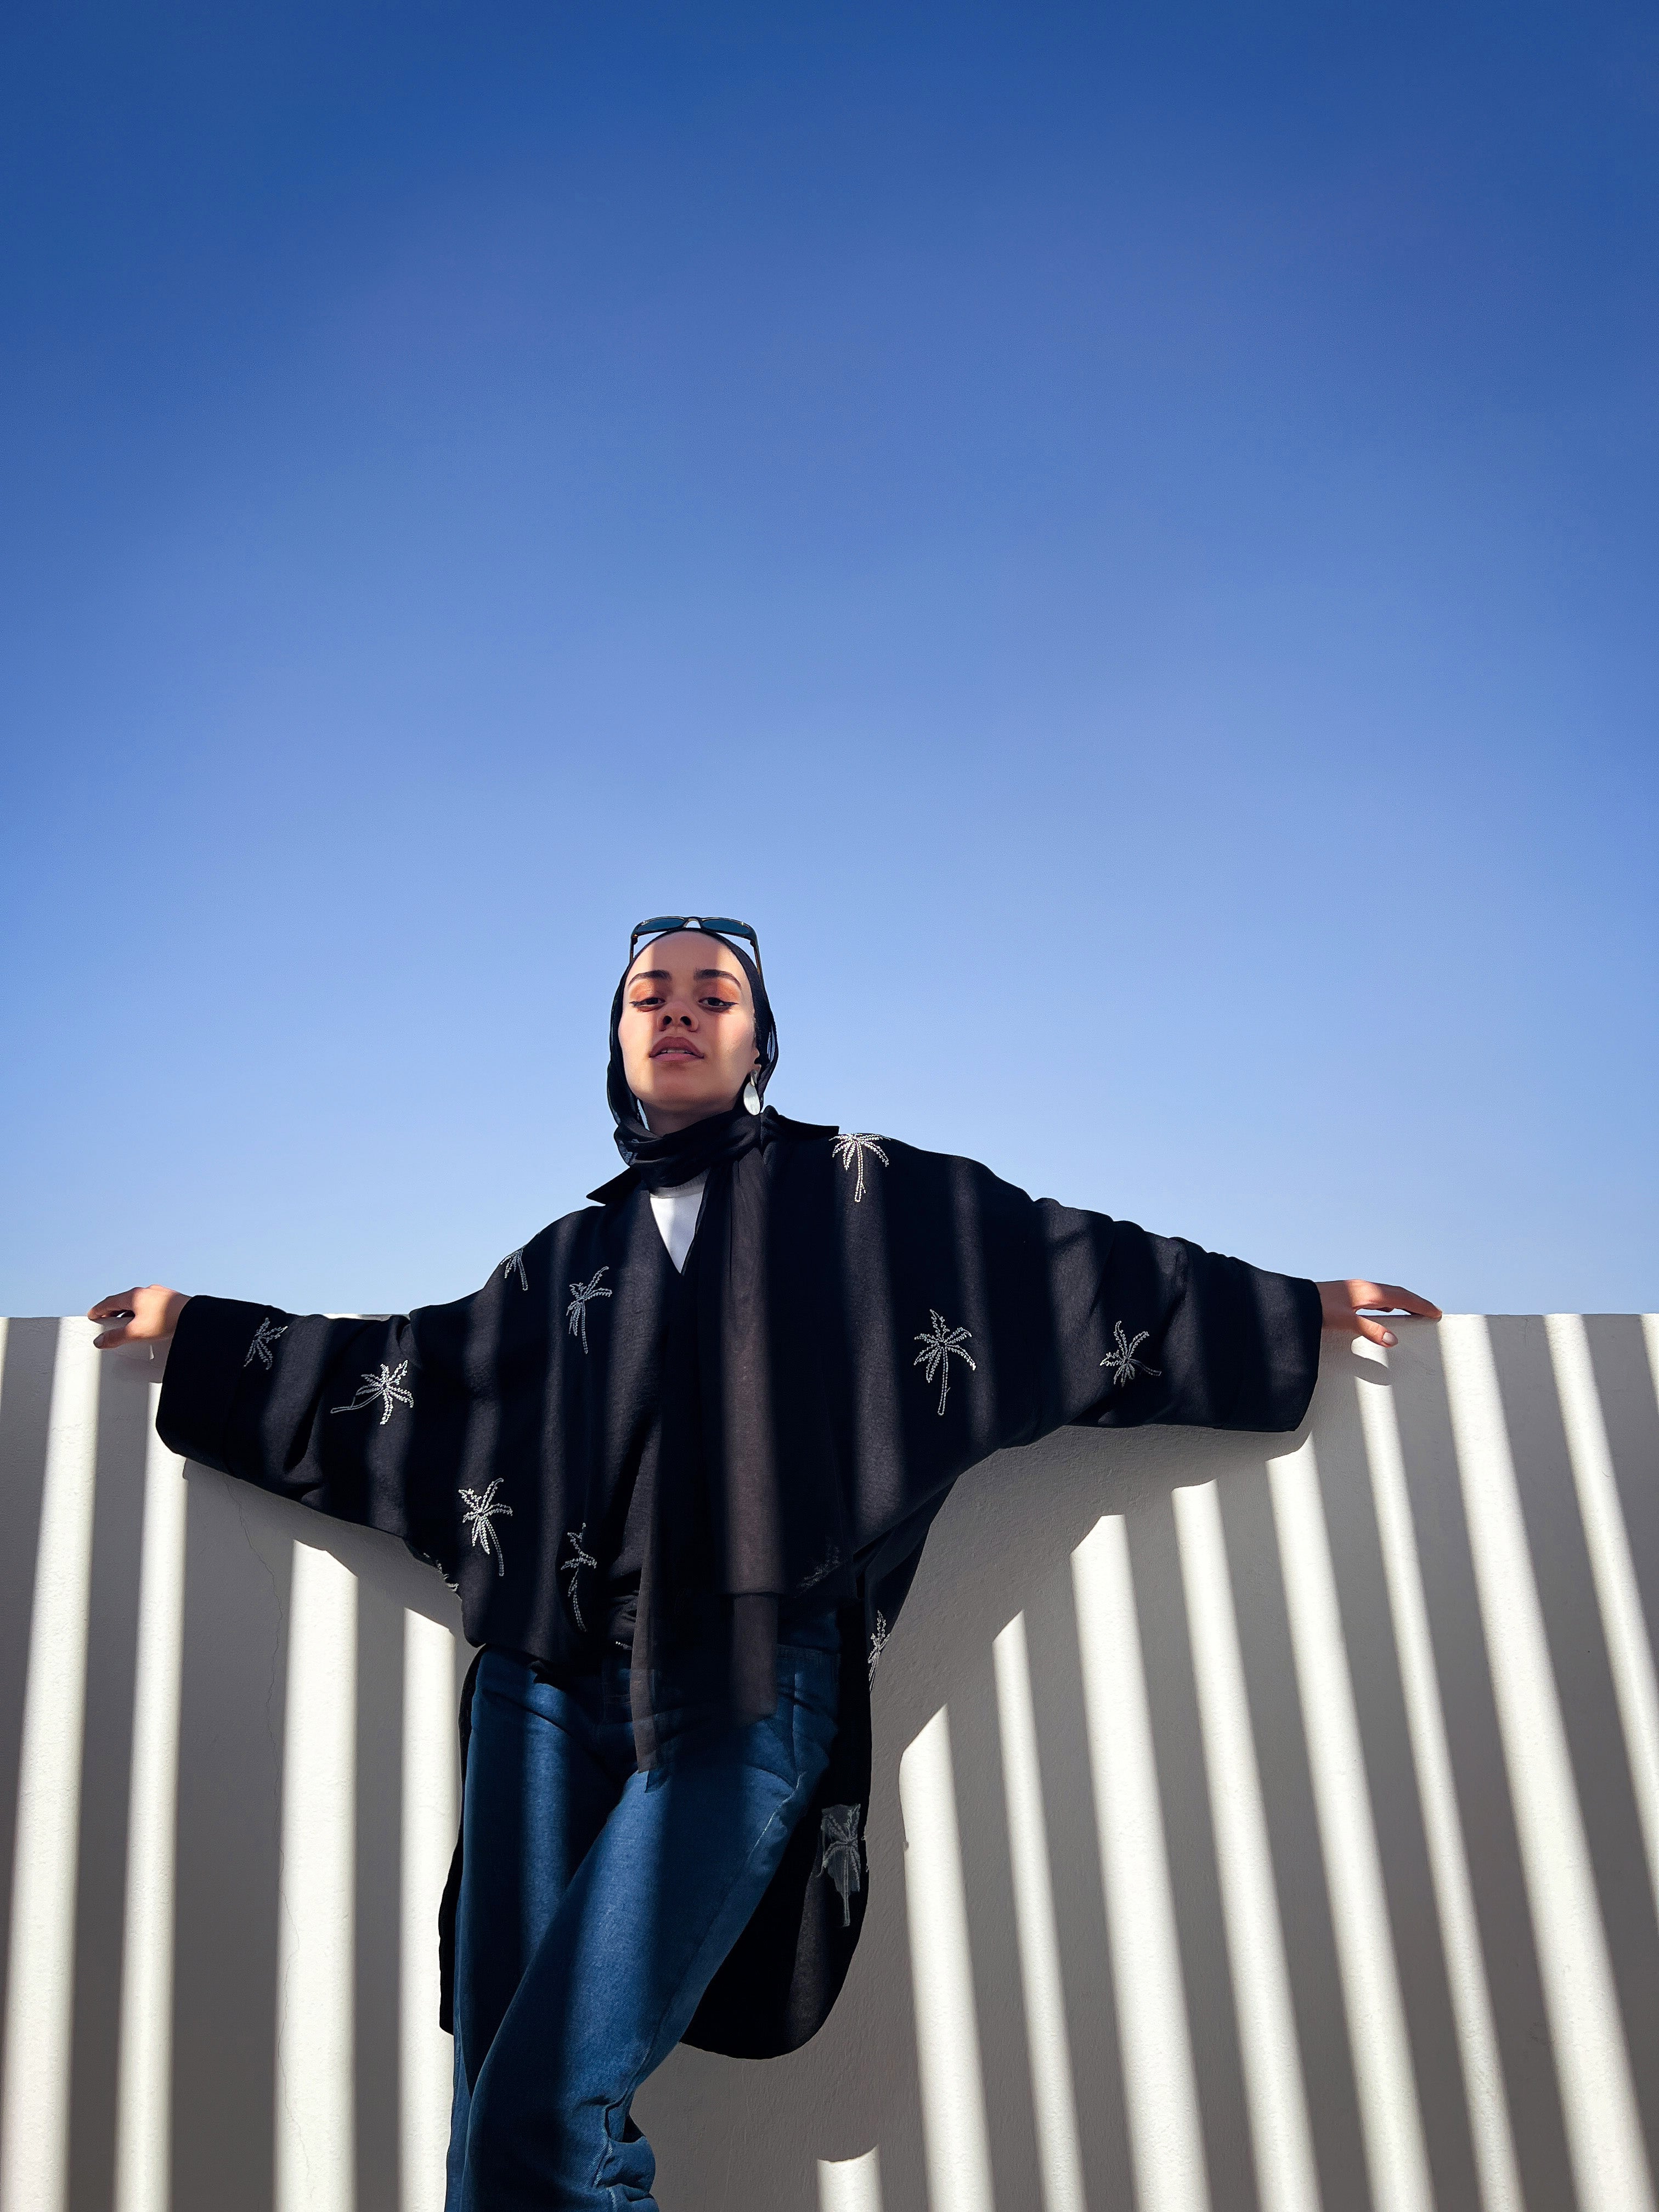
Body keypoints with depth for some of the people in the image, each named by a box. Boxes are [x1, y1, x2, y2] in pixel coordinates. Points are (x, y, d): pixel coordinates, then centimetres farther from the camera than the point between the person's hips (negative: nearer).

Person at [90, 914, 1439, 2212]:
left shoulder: (859, 1190, 11)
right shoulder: (574, 1256, 20)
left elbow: (1068, 1264, 11)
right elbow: (410, 1369, 27)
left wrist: (1300, 1313, 11)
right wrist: (197, 1334, 31)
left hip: (744, 1698, -4)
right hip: (548, 1686, 4)